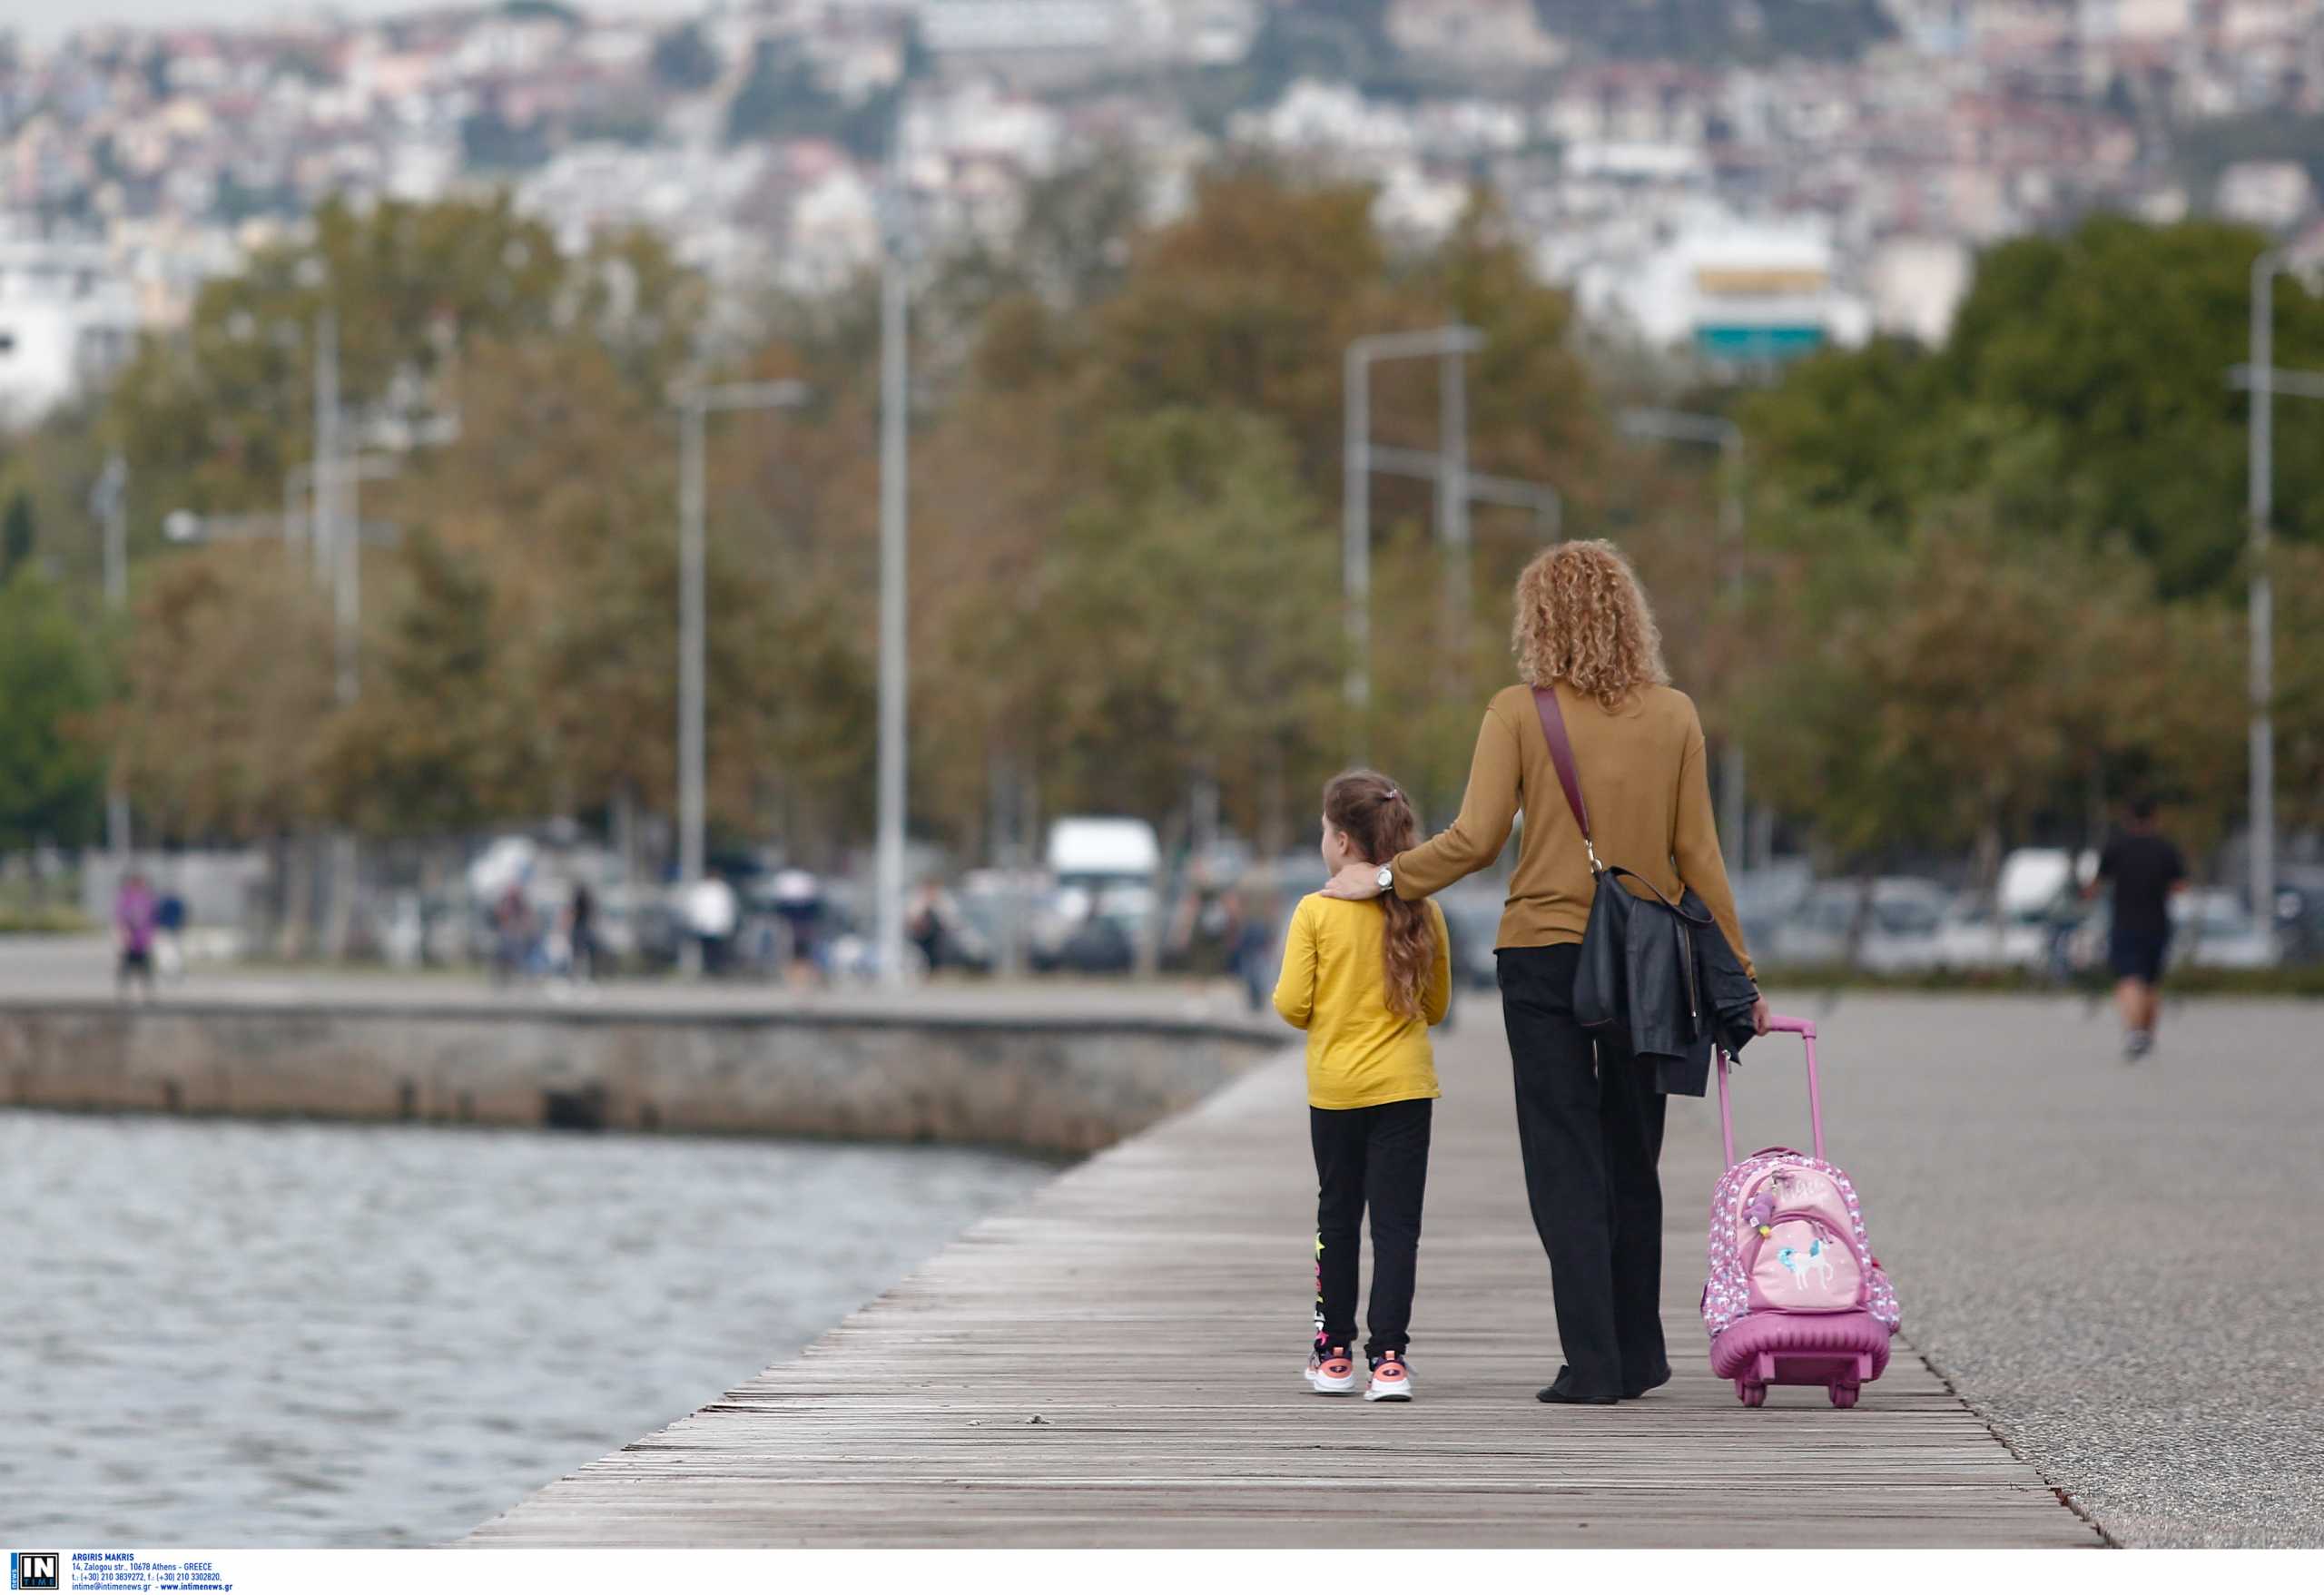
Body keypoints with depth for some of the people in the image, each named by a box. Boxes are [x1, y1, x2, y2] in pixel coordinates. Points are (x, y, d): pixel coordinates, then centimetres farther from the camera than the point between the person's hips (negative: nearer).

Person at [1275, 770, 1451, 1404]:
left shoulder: (1315, 913, -10)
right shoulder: (1422, 913, -3)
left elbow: (1292, 1005, -11)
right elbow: (1437, 1005, 7)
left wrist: (1307, 1005, 11)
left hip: (1335, 1088, 0)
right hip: (1404, 1086, 0)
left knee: (1337, 1216, 13)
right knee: (1396, 1221, -1)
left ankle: (1334, 1351, 19)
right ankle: (1389, 1354, -9)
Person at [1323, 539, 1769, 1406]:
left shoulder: (1518, 712, -6)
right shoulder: (1673, 715, 1)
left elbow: (1475, 839, -11)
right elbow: (1697, 855, 2)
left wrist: (1385, 877, 4)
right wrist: (1737, 972, 9)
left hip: (1543, 952, -3)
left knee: (1565, 1166, 1)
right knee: (1632, 1160, 15)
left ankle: (1592, 1363, -4)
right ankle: (1638, 1354, 21)